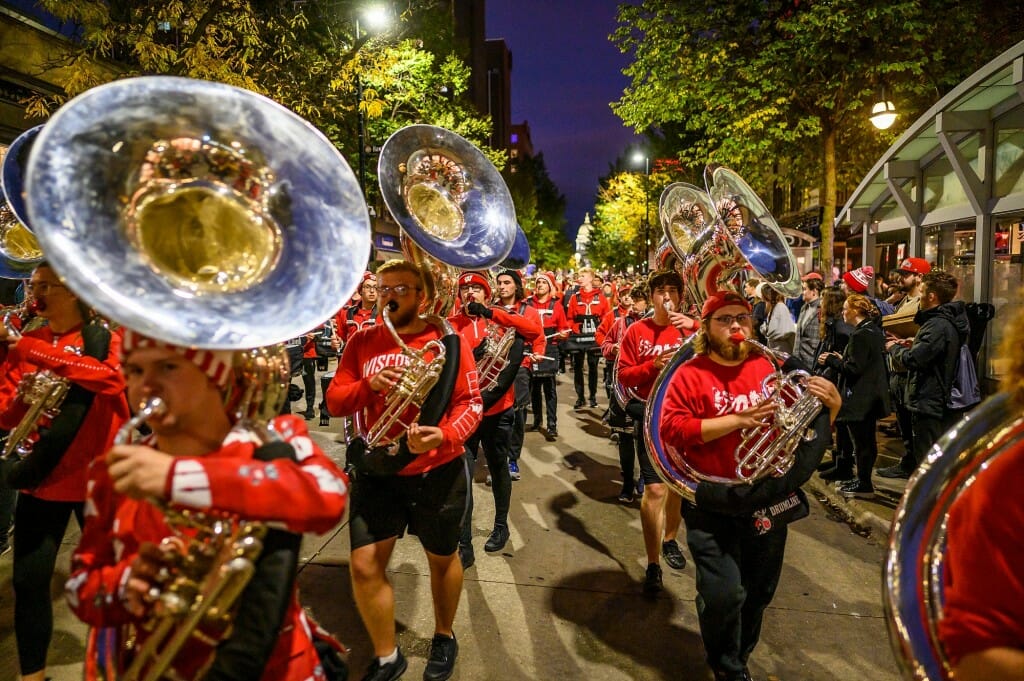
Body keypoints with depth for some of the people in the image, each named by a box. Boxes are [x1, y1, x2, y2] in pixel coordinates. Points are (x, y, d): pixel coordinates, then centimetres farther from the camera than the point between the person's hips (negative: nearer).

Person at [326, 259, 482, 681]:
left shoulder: (449, 342, -8)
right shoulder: (362, 341, 1)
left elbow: (471, 403, -13)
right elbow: (334, 402, -3)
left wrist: (445, 435, -32)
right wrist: (369, 385, -23)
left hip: (438, 471, -2)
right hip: (378, 471, 2)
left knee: (442, 559, 15)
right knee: (364, 566, 0)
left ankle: (444, 638, 44)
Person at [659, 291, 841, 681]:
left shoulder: (770, 369, 5)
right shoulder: (690, 374, -6)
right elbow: (671, 429, -17)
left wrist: (830, 404, -7)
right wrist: (736, 419, -21)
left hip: (768, 500, 4)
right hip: (714, 505, -4)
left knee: (758, 593, 18)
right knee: (723, 596, -10)